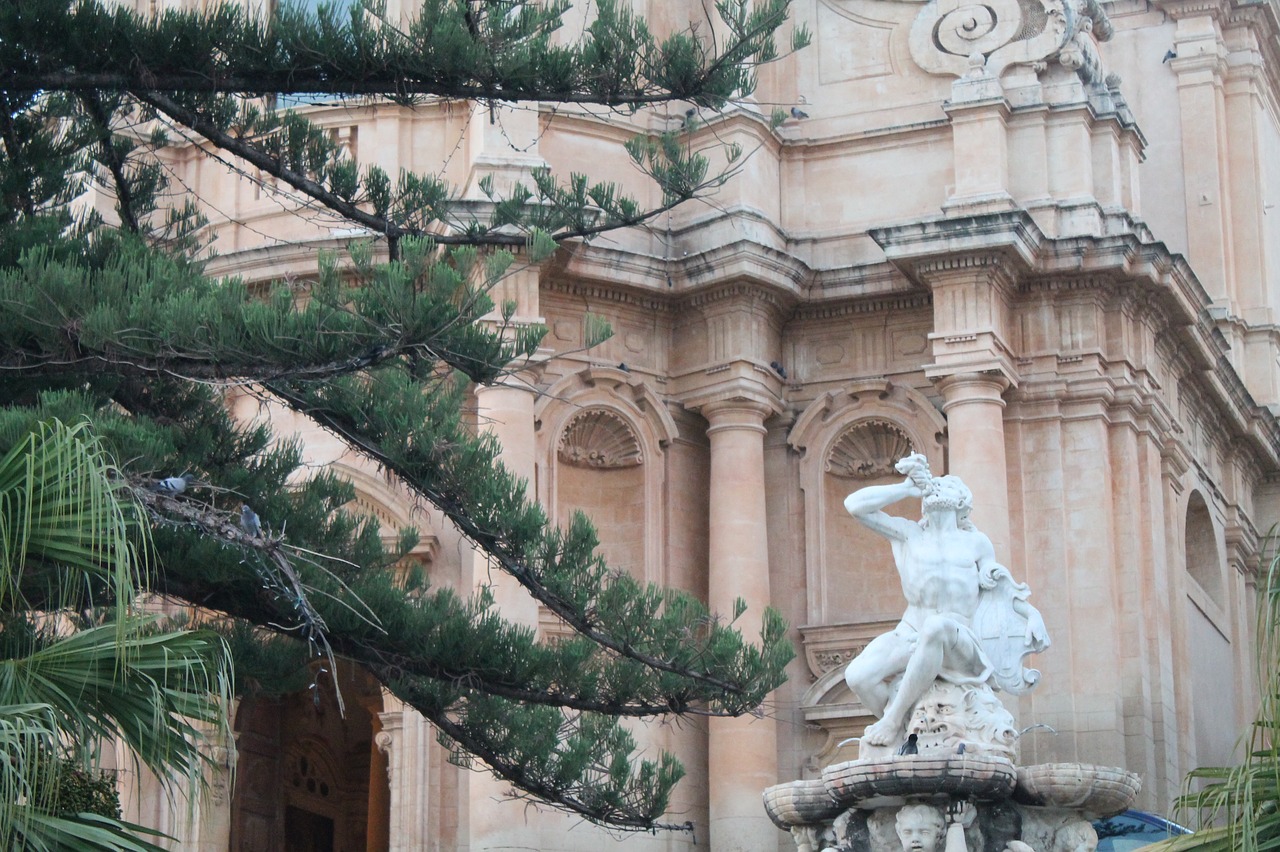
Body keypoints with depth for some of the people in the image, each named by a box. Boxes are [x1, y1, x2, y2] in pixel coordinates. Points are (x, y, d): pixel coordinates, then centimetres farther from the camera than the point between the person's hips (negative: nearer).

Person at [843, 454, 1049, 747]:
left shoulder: (976, 543, 17)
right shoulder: (908, 534, 15)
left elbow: (1001, 591, 20)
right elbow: (855, 505, 5)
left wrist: (1033, 614, 2)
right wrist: (907, 488, 10)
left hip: (958, 642, -1)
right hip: (910, 635, 1)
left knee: (936, 626, -40)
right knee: (858, 676, -28)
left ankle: (893, 719, -28)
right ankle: (902, 733, -3)